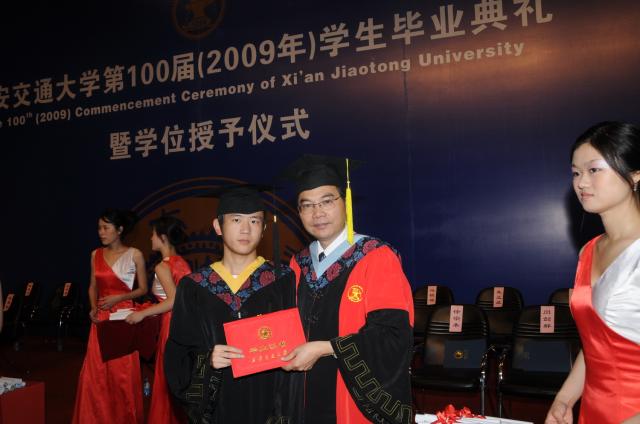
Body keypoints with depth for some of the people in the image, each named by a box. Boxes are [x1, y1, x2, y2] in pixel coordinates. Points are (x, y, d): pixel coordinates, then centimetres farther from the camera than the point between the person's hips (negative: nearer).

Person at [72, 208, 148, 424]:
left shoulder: (134, 254, -5)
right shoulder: (96, 255, 7)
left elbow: (143, 289, -1)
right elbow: (93, 286, 14)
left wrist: (117, 298, -14)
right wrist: (93, 308, -3)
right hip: (101, 318, 4)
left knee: (123, 373, 2)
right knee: (95, 372, 4)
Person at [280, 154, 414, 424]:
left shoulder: (377, 258, -13)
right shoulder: (299, 265, 4)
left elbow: (393, 335, -20)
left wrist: (323, 349, -21)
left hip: (362, 401, -5)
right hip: (308, 401, 5)